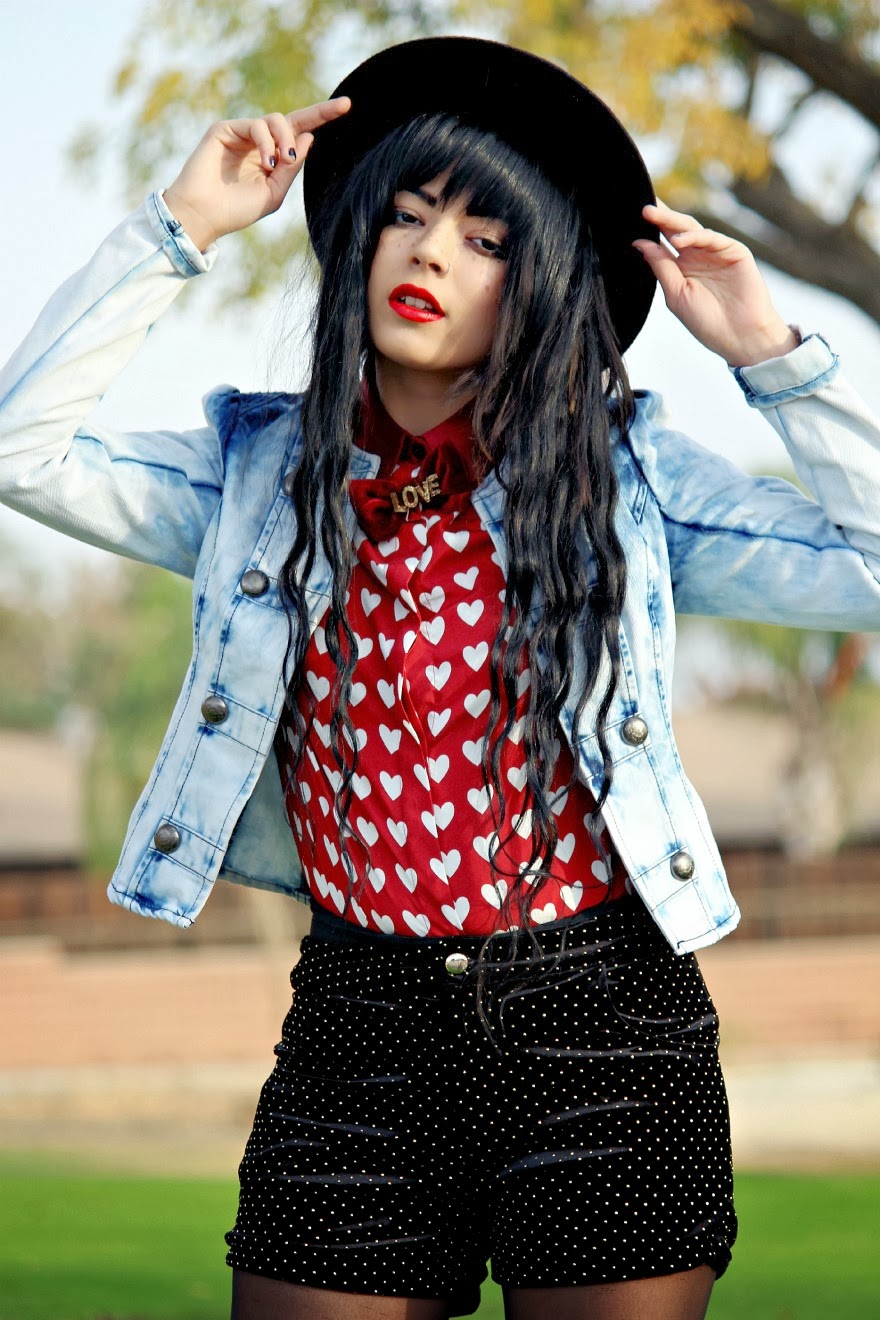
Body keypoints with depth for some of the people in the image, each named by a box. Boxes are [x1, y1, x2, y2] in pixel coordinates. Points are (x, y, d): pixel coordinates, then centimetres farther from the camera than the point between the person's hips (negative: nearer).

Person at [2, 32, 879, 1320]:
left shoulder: (625, 474, 3)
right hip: (358, 1027, 1)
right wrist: (180, 231, -4)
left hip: (601, 1020, -1)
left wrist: (766, 350, -6)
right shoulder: (262, 474, 8)